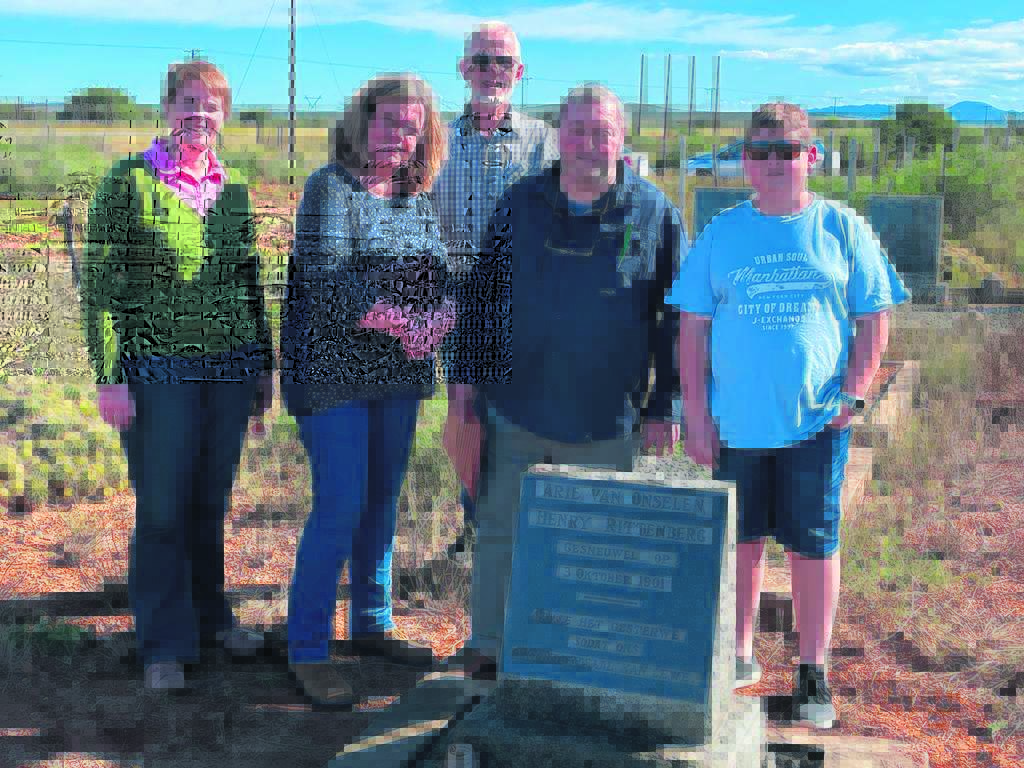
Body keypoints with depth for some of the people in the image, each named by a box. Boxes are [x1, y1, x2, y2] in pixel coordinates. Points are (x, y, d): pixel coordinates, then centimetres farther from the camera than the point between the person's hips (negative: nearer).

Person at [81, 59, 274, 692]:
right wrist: (110, 376, -12)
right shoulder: (130, 182, -5)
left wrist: (265, 364, 16)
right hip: (158, 371, -4)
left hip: (231, 371, 4)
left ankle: (209, 616, 30)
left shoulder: (233, 188, 9)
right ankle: (166, 645, 16)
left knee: (211, 504, 13)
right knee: (163, 510, 3)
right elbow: (100, 284, -7)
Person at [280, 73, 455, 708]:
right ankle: (307, 650, 3)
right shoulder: (330, 188, -7)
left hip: (399, 374, 6)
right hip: (335, 372, -6)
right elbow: (327, 278, -18)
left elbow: (442, 276, 5)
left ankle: (373, 625, 29)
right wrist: (403, 324, -25)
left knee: (382, 502, 14)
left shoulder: (418, 198, 12)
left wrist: (440, 316, -18)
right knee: (340, 508, -8)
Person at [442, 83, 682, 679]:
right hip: (517, 406, 2)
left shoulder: (655, 214, -3)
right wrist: (467, 374, 7)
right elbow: (484, 291, 11)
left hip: (607, 419, -2)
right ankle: (487, 648, 26)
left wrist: (664, 407, -3)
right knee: (499, 528, 10)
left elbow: (678, 317, 0)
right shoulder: (521, 204, 3)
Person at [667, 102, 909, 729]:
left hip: (818, 421, -1)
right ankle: (740, 656, 28)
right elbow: (693, 328, 4)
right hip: (736, 423, 2)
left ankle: (814, 674, 18)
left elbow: (873, 319, 3)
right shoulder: (721, 233, 4)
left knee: (814, 544, 5)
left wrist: (854, 395, -7)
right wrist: (697, 414, -1)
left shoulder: (843, 229, 1)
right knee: (741, 541, 12)